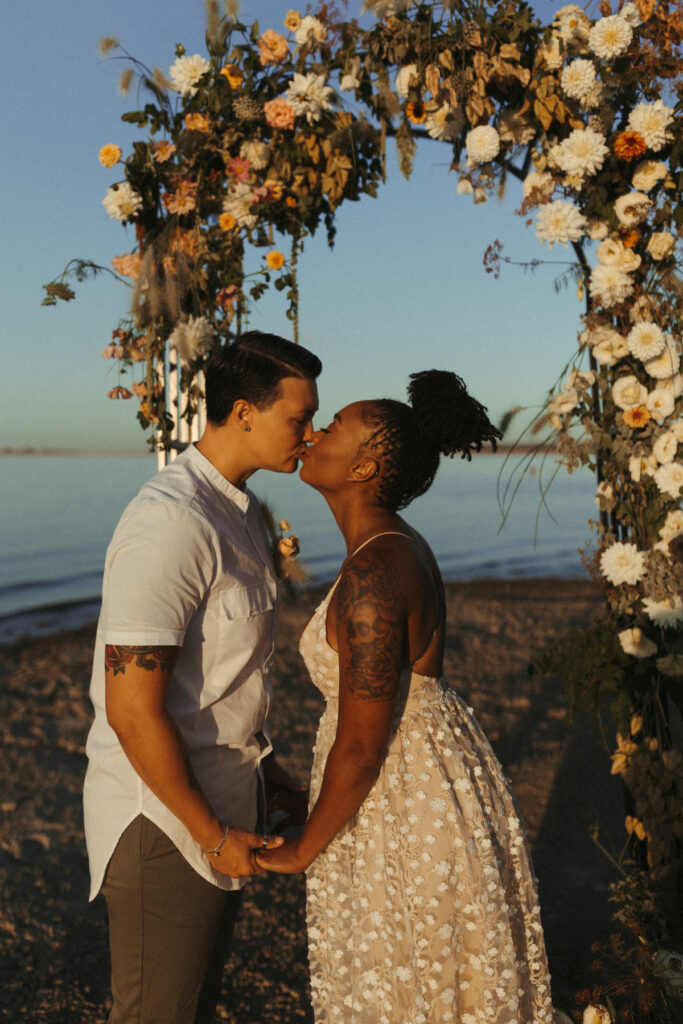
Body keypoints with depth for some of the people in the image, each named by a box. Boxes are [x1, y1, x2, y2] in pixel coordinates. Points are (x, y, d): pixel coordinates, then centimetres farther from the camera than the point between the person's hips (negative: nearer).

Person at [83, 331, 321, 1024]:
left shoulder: (236, 510, 8)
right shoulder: (172, 524, -24)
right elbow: (132, 710, -26)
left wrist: (273, 780, 17)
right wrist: (214, 835, -17)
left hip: (218, 803, 9)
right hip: (165, 819, -9)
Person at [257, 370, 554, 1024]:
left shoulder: (371, 579, -27)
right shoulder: (399, 547, 3)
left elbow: (360, 749, -25)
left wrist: (303, 851, -10)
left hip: (403, 802, -9)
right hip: (431, 780, 9)